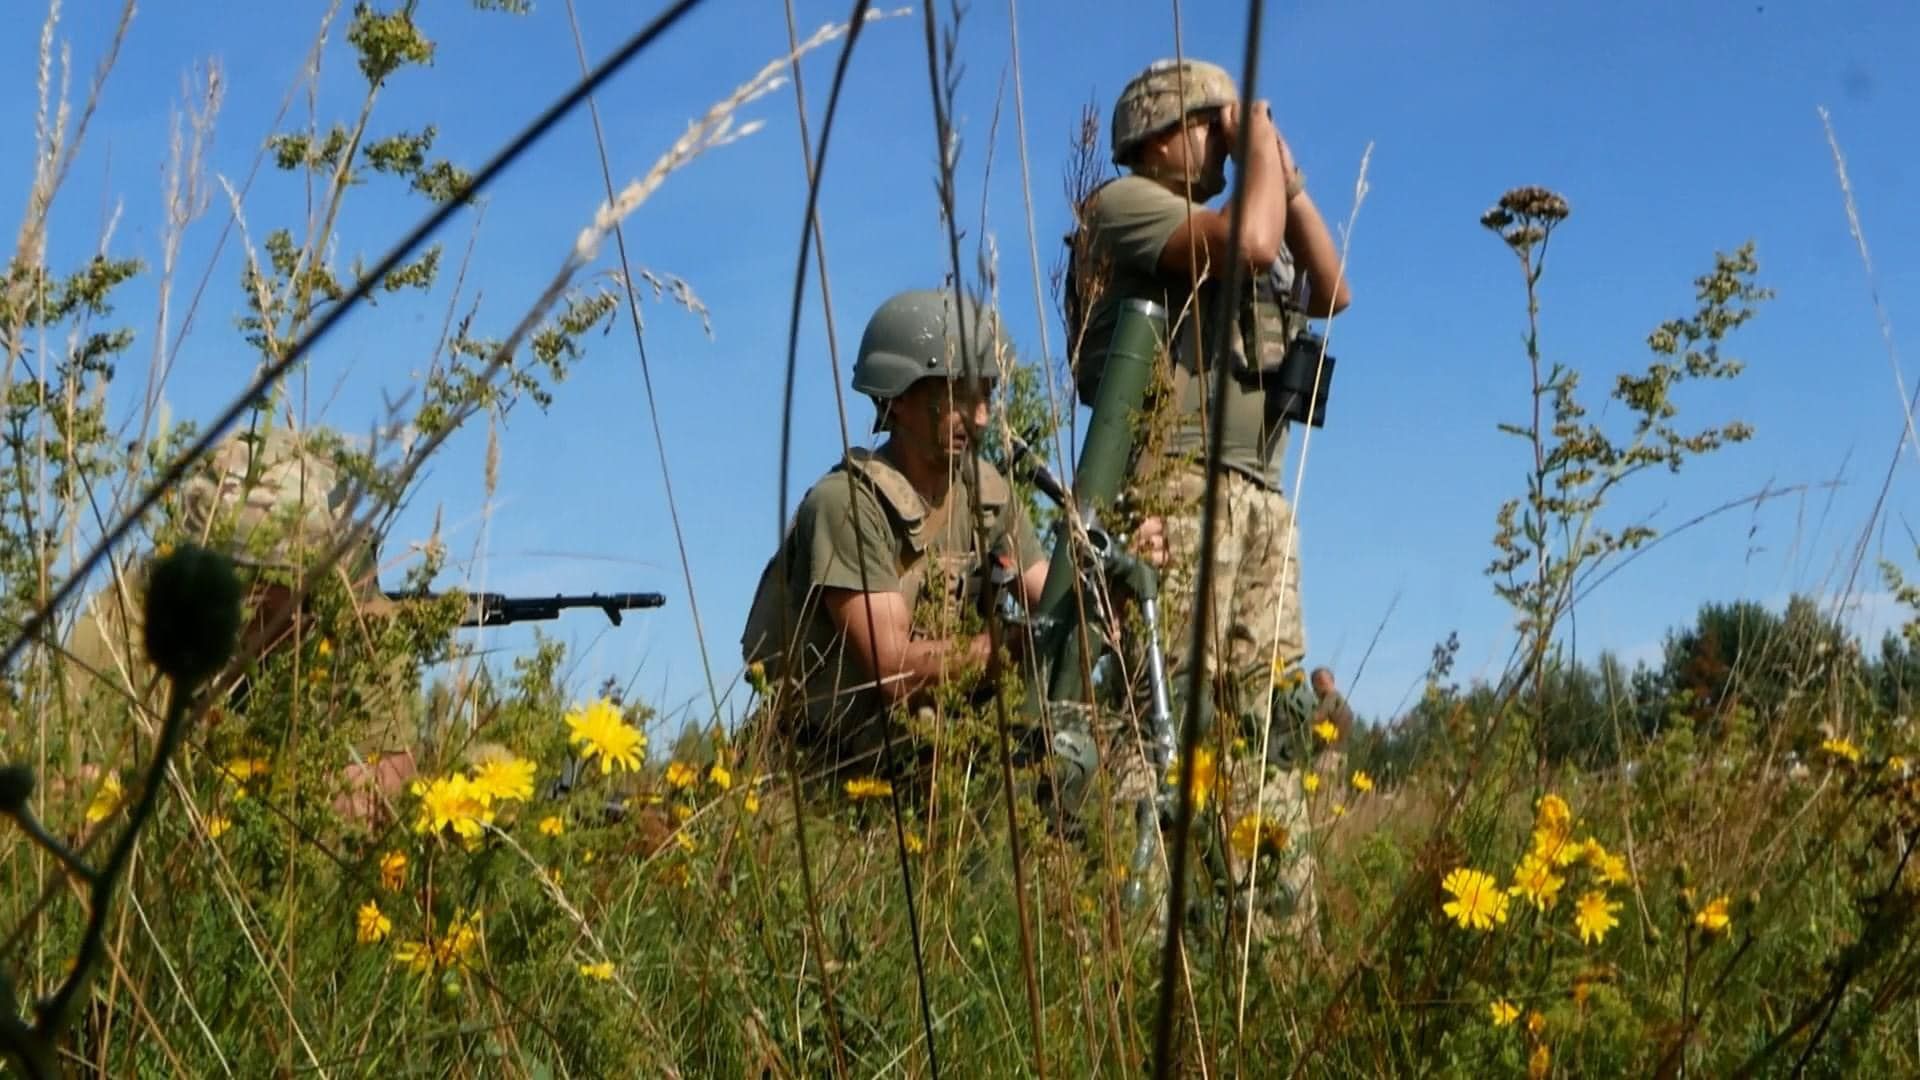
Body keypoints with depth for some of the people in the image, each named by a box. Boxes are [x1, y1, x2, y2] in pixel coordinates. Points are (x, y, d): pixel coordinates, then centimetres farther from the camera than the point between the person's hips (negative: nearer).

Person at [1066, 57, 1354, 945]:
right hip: (1174, 483, -9)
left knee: (1266, 721, 3)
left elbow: (1332, 293, 24)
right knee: (1168, 706, -17)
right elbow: (1253, 242, -13)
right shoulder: (1123, 202, 3)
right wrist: (1258, 145, 3)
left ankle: (1281, 931, 2)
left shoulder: (1220, 232, 29)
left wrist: (1287, 178, 20)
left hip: (1259, 497, 9)